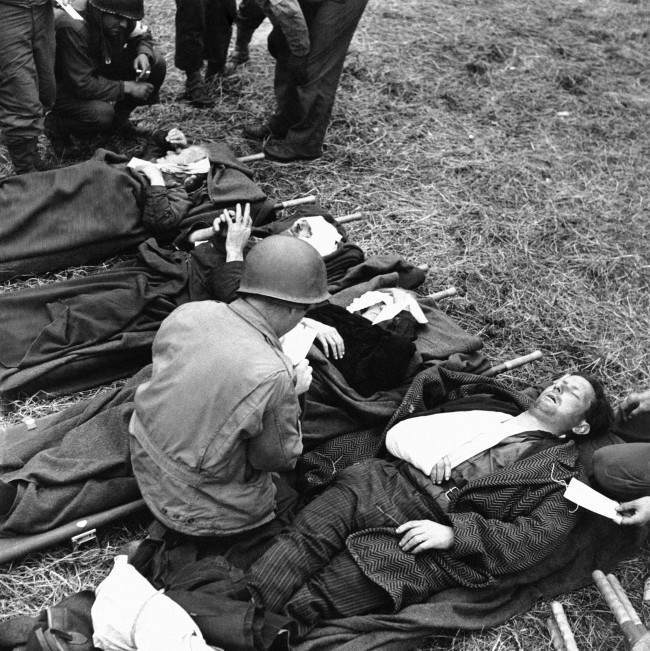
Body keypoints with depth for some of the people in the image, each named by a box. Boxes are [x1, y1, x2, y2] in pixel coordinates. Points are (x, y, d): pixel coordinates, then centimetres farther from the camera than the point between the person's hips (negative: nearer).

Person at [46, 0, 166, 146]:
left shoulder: (113, 22, -14)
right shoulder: (74, 29, -34)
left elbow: (143, 35, 8)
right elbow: (82, 85, -34)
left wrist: (143, 54, -17)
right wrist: (126, 87, -28)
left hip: (95, 76, 7)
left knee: (157, 64, -7)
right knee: (103, 115, -37)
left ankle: (119, 117, 10)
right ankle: (56, 124, -4)